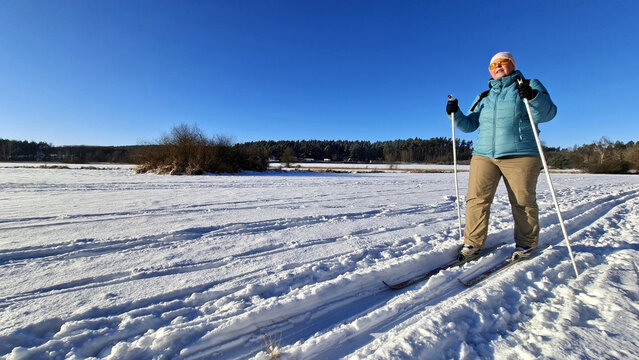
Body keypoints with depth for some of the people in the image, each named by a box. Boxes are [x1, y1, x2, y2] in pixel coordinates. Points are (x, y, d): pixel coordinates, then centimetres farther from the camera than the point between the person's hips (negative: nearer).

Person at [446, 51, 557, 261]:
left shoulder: (530, 86, 12)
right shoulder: (484, 98, 22)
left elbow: (547, 114, -3)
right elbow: (469, 125, 17)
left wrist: (533, 97, -21)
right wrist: (455, 114, 0)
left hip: (519, 155, -2)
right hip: (483, 155, 3)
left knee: (523, 202, 3)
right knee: (476, 199, -6)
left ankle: (526, 244, 23)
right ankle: (472, 244, 2)